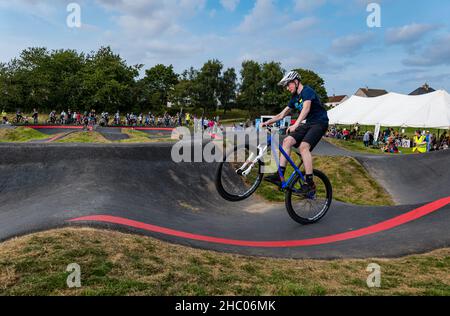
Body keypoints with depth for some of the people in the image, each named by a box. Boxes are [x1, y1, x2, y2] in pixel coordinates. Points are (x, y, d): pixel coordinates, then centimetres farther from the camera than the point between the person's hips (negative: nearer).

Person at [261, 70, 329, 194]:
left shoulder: (307, 91, -12)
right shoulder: (295, 98, 14)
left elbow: (306, 108, -30)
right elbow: (282, 114, 16)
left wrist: (296, 125, -43)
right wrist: (268, 122, 2)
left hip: (320, 122, -8)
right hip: (308, 124, 8)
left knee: (303, 146, -28)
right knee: (287, 141, -10)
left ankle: (310, 183, -26)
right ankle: (280, 176, -13)